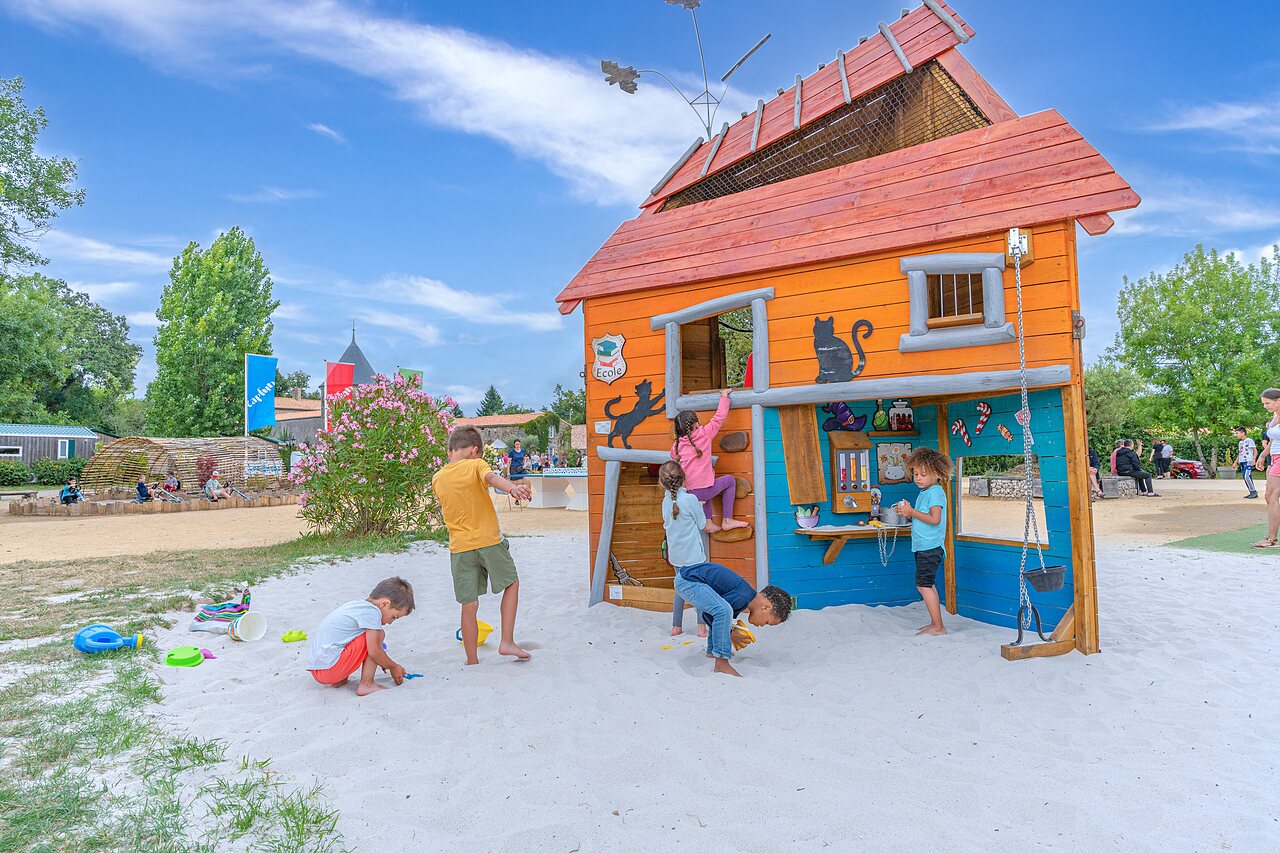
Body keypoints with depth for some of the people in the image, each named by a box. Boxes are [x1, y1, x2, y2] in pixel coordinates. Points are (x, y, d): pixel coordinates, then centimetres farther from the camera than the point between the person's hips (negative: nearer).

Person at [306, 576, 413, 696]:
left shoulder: (357, 605, 17)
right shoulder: (372, 612, -13)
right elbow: (373, 651, -15)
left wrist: (386, 663, 27)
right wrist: (393, 667, 1)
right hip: (330, 667, -10)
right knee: (378, 634, -7)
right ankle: (366, 685, -7)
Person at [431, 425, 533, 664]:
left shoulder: (437, 479, 8)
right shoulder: (476, 465, -5)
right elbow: (491, 477, -27)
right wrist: (512, 487, -46)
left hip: (460, 548, 3)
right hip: (489, 541, -3)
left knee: (469, 605, 9)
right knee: (512, 583, 19)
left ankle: (472, 662, 15)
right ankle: (507, 642, 12)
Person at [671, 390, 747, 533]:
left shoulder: (678, 443, 8)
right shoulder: (705, 433, -3)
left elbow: (674, 457, 28)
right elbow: (720, 416, 3)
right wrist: (724, 396, 15)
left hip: (687, 492, 5)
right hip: (703, 491, -5)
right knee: (730, 480, 21)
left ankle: (708, 522, 24)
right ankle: (727, 520, 20)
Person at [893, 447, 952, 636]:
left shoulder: (936, 492, -13)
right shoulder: (924, 492, 16)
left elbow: (934, 519, -24)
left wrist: (912, 511, -18)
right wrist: (907, 513, 5)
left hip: (930, 546, -10)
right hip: (923, 546, 10)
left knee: (924, 585, -11)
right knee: (928, 585, 15)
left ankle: (938, 627, -7)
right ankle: (935, 624, 23)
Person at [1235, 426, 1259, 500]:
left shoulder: (1249, 441, -4)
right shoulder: (1240, 443, 19)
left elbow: (1255, 451, -7)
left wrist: (1254, 460, -19)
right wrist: (1236, 462, 22)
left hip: (1248, 461, -8)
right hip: (1242, 462, 8)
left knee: (1246, 476, -18)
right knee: (1244, 477, 5)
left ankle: (1253, 491, -10)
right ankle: (1252, 493, 10)